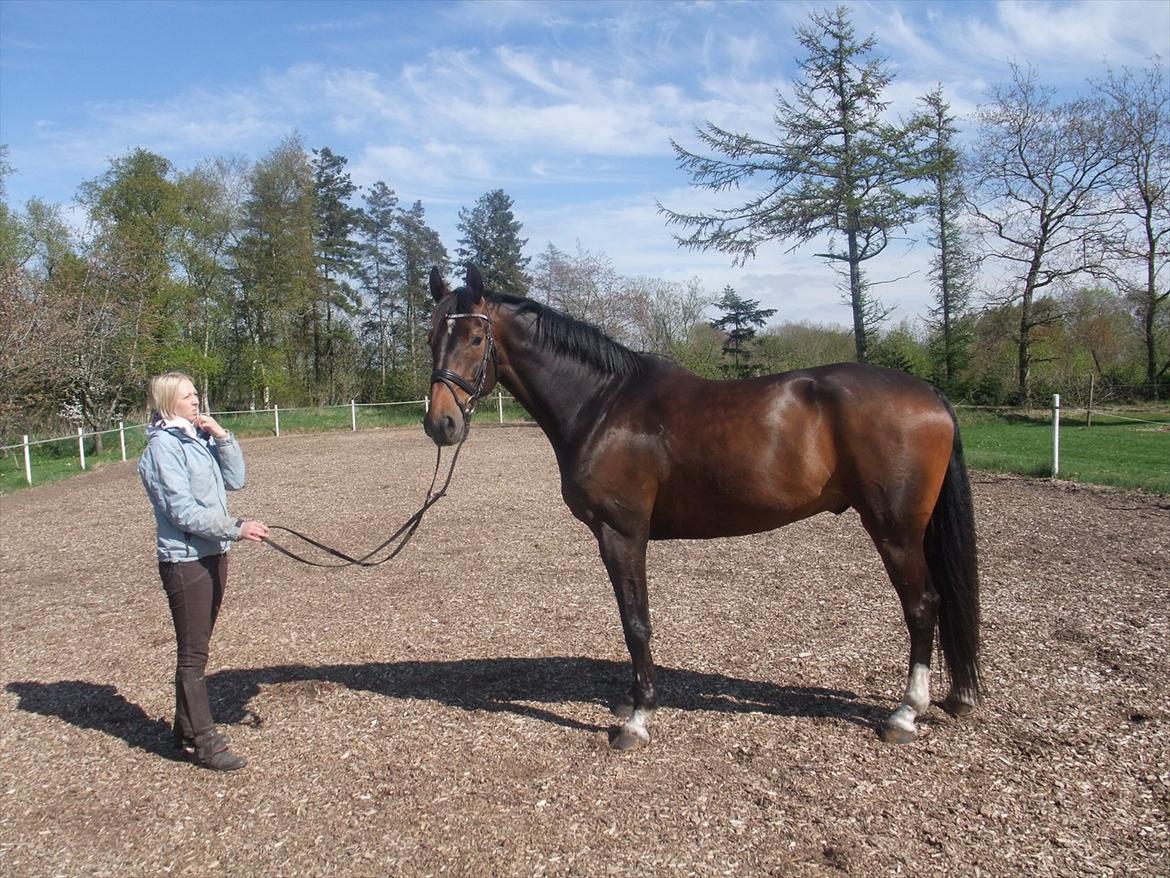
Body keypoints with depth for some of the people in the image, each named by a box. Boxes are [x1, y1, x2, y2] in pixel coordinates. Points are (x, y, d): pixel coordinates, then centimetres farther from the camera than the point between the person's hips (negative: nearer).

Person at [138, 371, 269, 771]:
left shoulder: (200, 439, 9)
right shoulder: (163, 446, -14)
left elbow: (234, 480, 6)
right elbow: (184, 511, -19)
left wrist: (222, 437, -4)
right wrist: (237, 528, -22)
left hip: (213, 555, 8)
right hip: (185, 561, -8)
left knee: (197, 648, 17)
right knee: (193, 655, 1)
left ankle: (187, 730, 30)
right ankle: (204, 742, 9)